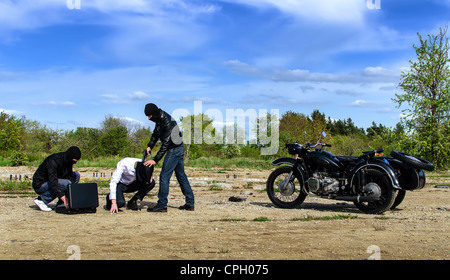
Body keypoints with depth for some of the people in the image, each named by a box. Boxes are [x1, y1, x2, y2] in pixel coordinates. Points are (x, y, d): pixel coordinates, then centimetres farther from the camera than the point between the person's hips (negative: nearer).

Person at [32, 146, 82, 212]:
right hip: (40, 186, -8)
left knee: (76, 175, -3)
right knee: (65, 183, -31)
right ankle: (41, 199, -14)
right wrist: (63, 197, -41)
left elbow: (70, 178, -4)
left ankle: (60, 203, -4)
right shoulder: (53, 161, -29)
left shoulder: (68, 161, -5)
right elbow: (53, 182, -36)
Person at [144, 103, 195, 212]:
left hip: (174, 150, -10)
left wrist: (155, 160, -23)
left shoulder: (167, 123, -26)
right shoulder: (160, 118, 3)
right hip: (179, 149, 10)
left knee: (164, 176, -7)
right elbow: (155, 133, 16)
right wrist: (149, 146, 4)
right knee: (181, 176, 13)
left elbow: (165, 144, -25)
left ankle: (162, 205, -2)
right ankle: (190, 203, 18)